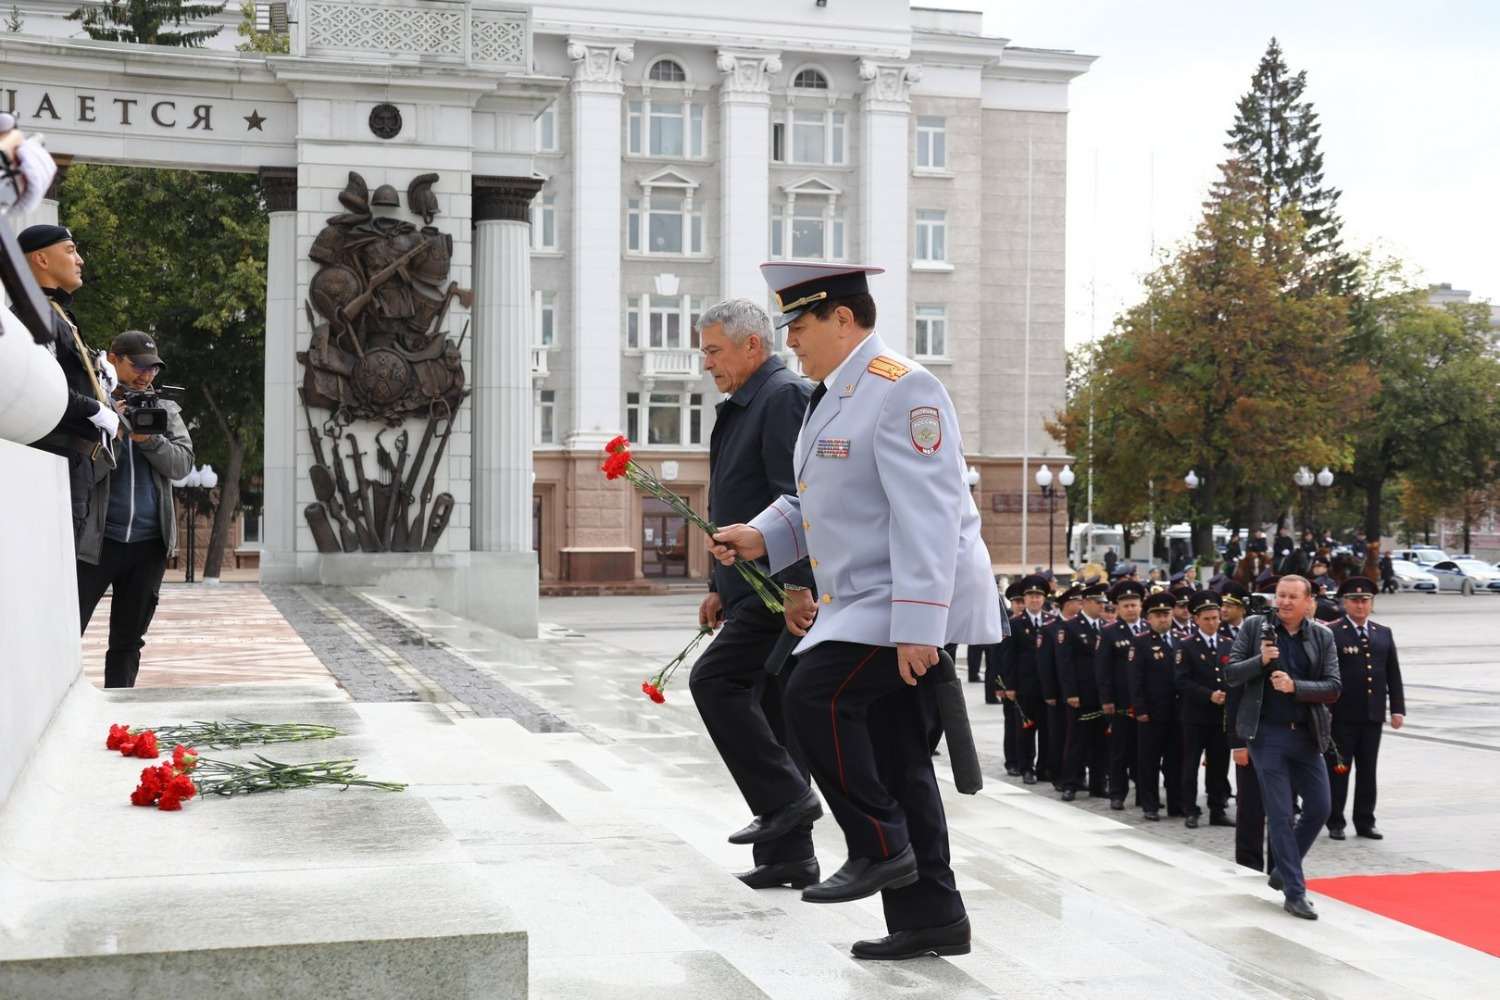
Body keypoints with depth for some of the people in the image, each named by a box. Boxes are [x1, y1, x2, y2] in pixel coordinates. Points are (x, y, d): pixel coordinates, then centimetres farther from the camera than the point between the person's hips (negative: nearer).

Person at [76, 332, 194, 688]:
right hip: (95, 539, -4)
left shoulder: (165, 409, 12)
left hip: (149, 542, 4)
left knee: (128, 641, 10)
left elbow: (183, 464, 0)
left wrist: (148, 438, -13)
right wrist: (112, 434, -17)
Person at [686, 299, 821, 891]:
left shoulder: (785, 396, -10)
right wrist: (721, 587, 24)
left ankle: (783, 797, -7)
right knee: (768, 710, 9)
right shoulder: (743, 407, 21)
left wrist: (797, 586, -25)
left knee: (714, 680, -15)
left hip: (783, 590, -10)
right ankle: (788, 854, 13)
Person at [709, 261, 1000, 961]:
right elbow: (816, 500, 23)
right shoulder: (832, 397, 16)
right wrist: (761, 538, 4)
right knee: (894, 764, 10)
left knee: (814, 694, -22)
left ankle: (879, 848, -7)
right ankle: (930, 918, 17)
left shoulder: (902, 389, -15)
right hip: (865, 606, 10)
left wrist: (916, 627, -27)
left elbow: (926, 515, -22)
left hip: (914, 608, -10)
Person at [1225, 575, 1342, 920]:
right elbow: (1230, 673, -1)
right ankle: (1294, 892, 6)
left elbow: (1333, 688, -3)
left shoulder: (1322, 636, 3)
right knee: (1279, 814, -1)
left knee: (1319, 808, 6)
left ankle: (1283, 870, 28)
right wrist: (1260, 660, -19)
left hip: (1307, 735, 3)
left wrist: (1295, 686, -18)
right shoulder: (1255, 627, 0)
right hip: (1268, 733, -3)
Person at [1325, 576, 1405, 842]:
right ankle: (1335, 823, 11)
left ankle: (1365, 822, 17)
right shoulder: (1331, 634, -5)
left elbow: (1393, 675, 13)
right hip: (1342, 715, -4)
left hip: (1373, 715, 5)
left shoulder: (1384, 634, 12)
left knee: (1368, 770, 9)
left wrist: (1398, 708, 6)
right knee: (1338, 770, 2)